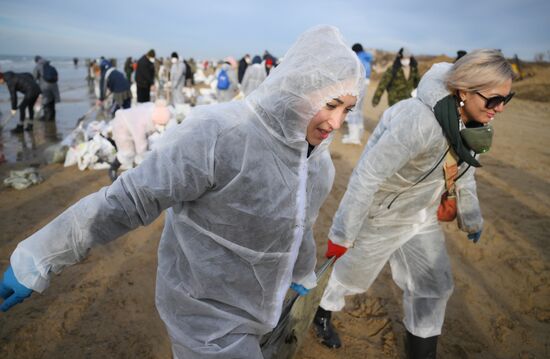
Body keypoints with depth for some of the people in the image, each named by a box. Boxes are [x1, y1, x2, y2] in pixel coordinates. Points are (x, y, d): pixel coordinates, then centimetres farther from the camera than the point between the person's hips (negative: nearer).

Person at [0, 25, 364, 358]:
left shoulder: (316, 155, -4)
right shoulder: (218, 135, -32)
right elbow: (130, 199, -26)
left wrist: (303, 275, 26)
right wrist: (39, 257, -19)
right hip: (208, 312, -7)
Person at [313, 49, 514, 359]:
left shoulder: (472, 122, -9)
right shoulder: (419, 120, -36)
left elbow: (464, 171, 9)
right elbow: (367, 176, -32)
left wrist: (472, 220, 21)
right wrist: (342, 234, -24)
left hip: (422, 215, 7)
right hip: (380, 215, -7)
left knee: (435, 286, 15)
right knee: (353, 274, 16)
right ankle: (322, 313, 48)